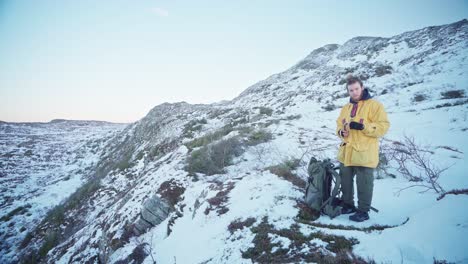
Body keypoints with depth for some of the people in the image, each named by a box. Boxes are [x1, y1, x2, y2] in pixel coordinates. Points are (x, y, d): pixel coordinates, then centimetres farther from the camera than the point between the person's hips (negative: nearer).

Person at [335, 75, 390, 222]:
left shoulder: (374, 105, -5)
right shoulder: (345, 108, 14)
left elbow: (383, 126, -11)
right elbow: (339, 124, 21)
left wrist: (363, 126, -24)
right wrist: (341, 132, -2)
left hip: (364, 154, -6)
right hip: (346, 153, 7)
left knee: (364, 185, 2)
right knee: (346, 182, 16)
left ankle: (363, 211, 14)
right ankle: (348, 205, 32)